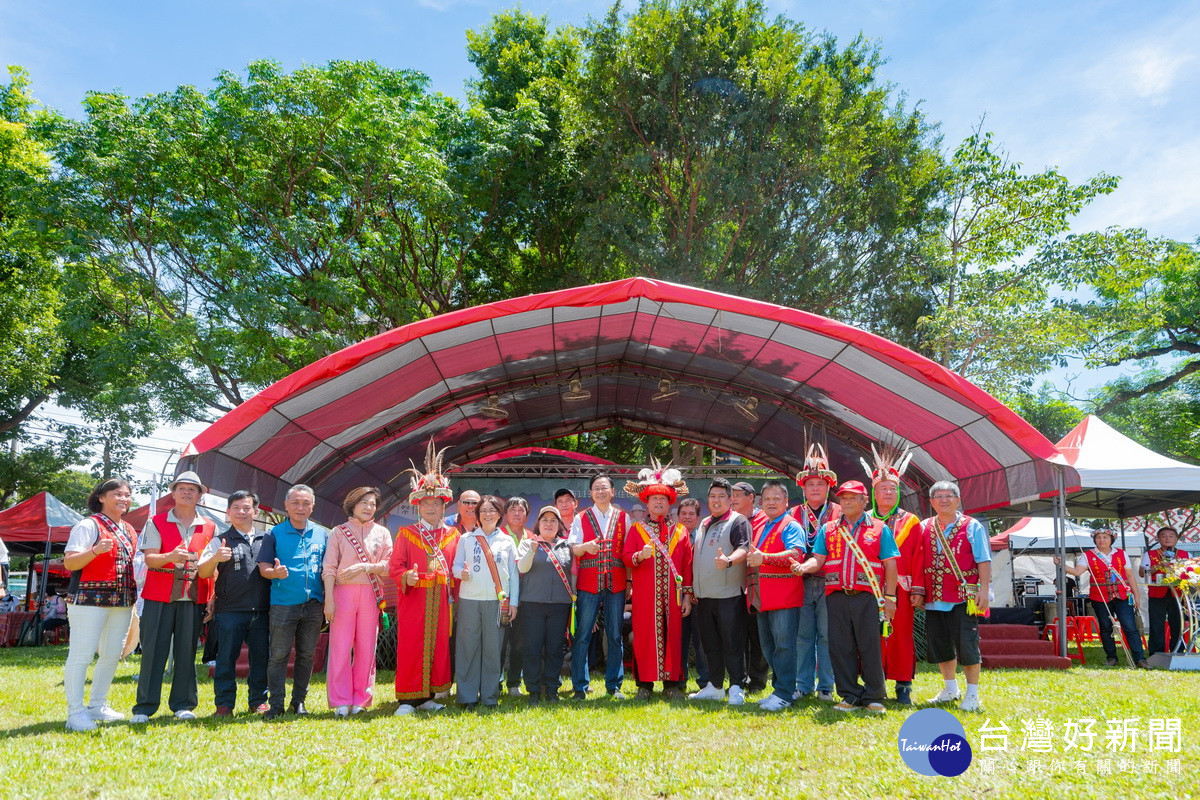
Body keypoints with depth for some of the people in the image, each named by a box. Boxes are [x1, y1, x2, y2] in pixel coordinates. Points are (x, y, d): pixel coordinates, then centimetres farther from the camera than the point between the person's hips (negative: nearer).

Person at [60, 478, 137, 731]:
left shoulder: (129, 530, 17)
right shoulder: (88, 525, -5)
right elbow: (69, 562, -12)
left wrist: (132, 596, 16)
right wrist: (96, 550, -28)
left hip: (122, 602, 8)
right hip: (90, 599, -7)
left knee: (112, 655, 10)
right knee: (81, 654, -5)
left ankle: (98, 706, 22)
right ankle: (75, 712, 1)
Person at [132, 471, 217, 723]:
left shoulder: (210, 528, 12)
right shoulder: (156, 522, 6)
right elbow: (149, 559, -6)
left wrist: (212, 559, -8)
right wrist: (170, 557, -25)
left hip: (193, 598, 2)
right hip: (159, 597, -2)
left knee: (187, 651, 3)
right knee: (153, 650, -2)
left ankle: (183, 704, 12)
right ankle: (144, 707, 6)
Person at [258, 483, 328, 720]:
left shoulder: (322, 534, 9)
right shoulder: (274, 534, 2)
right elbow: (263, 567, -1)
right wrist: (275, 572, -23)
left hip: (314, 605, 3)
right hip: (283, 604, -2)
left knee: (307, 655, 9)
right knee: (279, 655, 0)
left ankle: (299, 701, 20)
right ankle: (276, 704, 8)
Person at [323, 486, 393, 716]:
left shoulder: (382, 533, 12)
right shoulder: (339, 532, 7)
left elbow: (389, 565, 3)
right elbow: (329, 568, 0)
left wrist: (364, 567, -12)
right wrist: (329, 599, -9)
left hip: (371, 594, 2)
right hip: (343, 593, -1)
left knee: (366, 649, 3)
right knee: (340, 648, -3)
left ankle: (361, 700, 12)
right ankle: (341, 701, 6)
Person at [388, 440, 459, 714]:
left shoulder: (452, 535, 12)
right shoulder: (406, 534, 4)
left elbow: (456, 568, 16)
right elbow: (395, 567, -1)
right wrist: (406, 578, -20)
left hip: (441, 600, 3)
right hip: (413, 598, -3)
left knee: (438, 646, 6)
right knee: (411, 646, -3)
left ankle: (427, 696, 18)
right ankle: (407, 699, 5)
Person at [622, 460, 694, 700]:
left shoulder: (680, 531, 11)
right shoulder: (636, 529, 9)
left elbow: (687, 565, 8)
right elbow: (626, 556, 1)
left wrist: (687, 595, 2)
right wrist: (639, 556, -21)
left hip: (672, 595, 1)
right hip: (645, 595, -1)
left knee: (672, 636, 3)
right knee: (645, 636, 0)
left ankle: (672, 684, 13)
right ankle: (645, 684, 9)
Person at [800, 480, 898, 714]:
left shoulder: (879, 529, 8)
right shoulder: (828, 529, 14)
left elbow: (890, 564, 5)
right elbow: (818, 559, 7)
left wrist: (889, 597, -2)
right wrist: (804, 567, -16)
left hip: (867, 597, -2)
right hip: (837, 596, 3)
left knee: (870, 646, 0)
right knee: (840, 647, 4)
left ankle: (874, 697, 13)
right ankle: (850, 695, 16)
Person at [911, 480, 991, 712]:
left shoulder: (972, 526, 1)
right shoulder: (925, 528, 11)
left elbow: (984, 561, -3)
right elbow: (919, 562, 13)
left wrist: (983, 590, -11)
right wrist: (918, 591, 8)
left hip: (963, 598, -4)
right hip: (934, 598, 5)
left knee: (966, 645, -4)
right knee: (939, 645, 11)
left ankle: (972, 693, 10)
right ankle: (950, 688, 29)